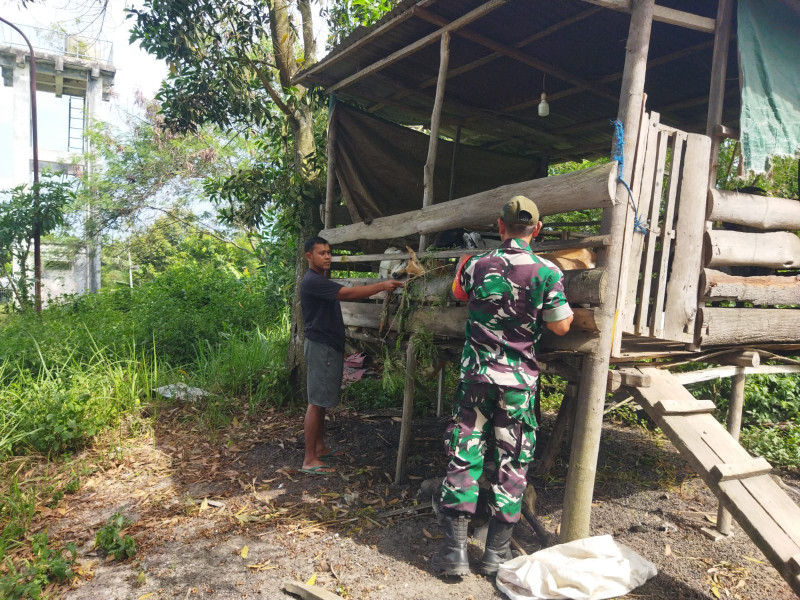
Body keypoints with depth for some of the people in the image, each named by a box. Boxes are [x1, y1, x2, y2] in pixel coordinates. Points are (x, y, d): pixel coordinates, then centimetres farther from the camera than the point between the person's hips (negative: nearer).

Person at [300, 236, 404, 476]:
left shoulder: (321, 280, 18)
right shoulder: (312, 281, -17)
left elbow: (345, 296, 17)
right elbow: (348, 293, -26)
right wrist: (382, 286, -25)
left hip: (329, 346, 11)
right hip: (320, 347, -11)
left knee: (321, 401, 15)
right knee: (316, 402, -7)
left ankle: (320, 447, 25)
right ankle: (309, 460, -2)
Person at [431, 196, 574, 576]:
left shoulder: (476, 265, 0)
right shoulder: (546, 271, -8)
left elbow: (458, 294, 21)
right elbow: (560, 327, -4)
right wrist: (562, 300, 13)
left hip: (476, 374, 1)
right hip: (519, 381, -1)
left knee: (464, 456, 6)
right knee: (512, 463, 10)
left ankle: (455, 549, 9)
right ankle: (497, 552, 17)